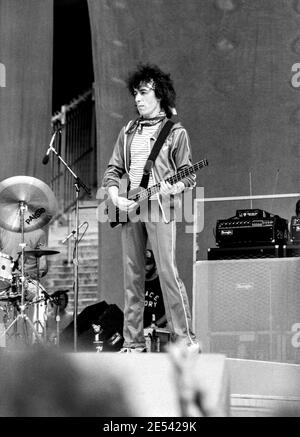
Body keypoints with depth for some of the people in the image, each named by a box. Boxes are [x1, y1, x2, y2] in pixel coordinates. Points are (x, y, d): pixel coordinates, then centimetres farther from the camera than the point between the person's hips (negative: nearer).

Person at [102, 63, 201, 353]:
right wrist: (115, 196, -2)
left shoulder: (175, 132, 3)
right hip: (129, 210, 5)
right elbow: (113, 170, 16)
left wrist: (174, 188, -19)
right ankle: (133, 342, 8)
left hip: (160, 209, -5)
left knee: (168, 274, -10)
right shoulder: (128, 132, 17)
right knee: (132, 277, 4)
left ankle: (185, 338, -7)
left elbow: (188, 176, 1)